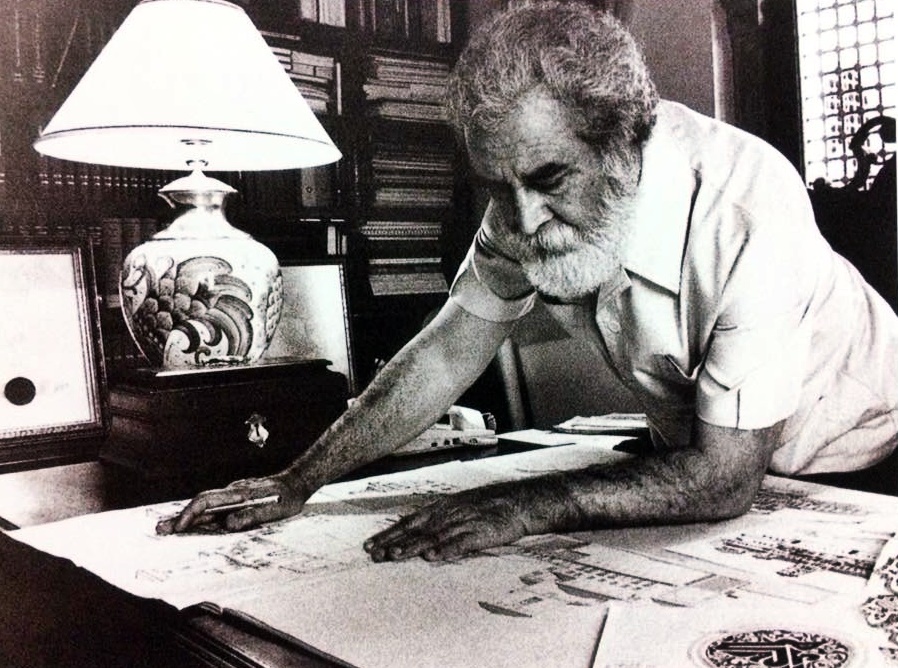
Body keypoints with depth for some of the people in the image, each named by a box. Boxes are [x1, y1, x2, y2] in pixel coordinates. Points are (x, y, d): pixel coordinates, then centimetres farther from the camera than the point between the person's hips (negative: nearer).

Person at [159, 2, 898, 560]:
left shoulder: (746, 207, -37)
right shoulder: (531, 198, -20)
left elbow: (724, 477, -32)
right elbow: (448, 352, -13)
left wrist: (531, 505, -39)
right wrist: (298, 482, -18)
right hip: (694, 443, 3)